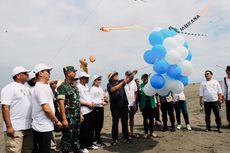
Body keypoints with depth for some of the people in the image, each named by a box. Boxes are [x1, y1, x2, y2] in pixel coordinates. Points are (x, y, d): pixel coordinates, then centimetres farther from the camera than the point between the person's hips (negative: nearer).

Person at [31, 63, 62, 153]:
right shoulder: (41, 87, -17)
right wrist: (57, 121, -13)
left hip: (39, 126, 10)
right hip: (44, 127, -10)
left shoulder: (39, 86, 14)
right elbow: (46, 109, -22)